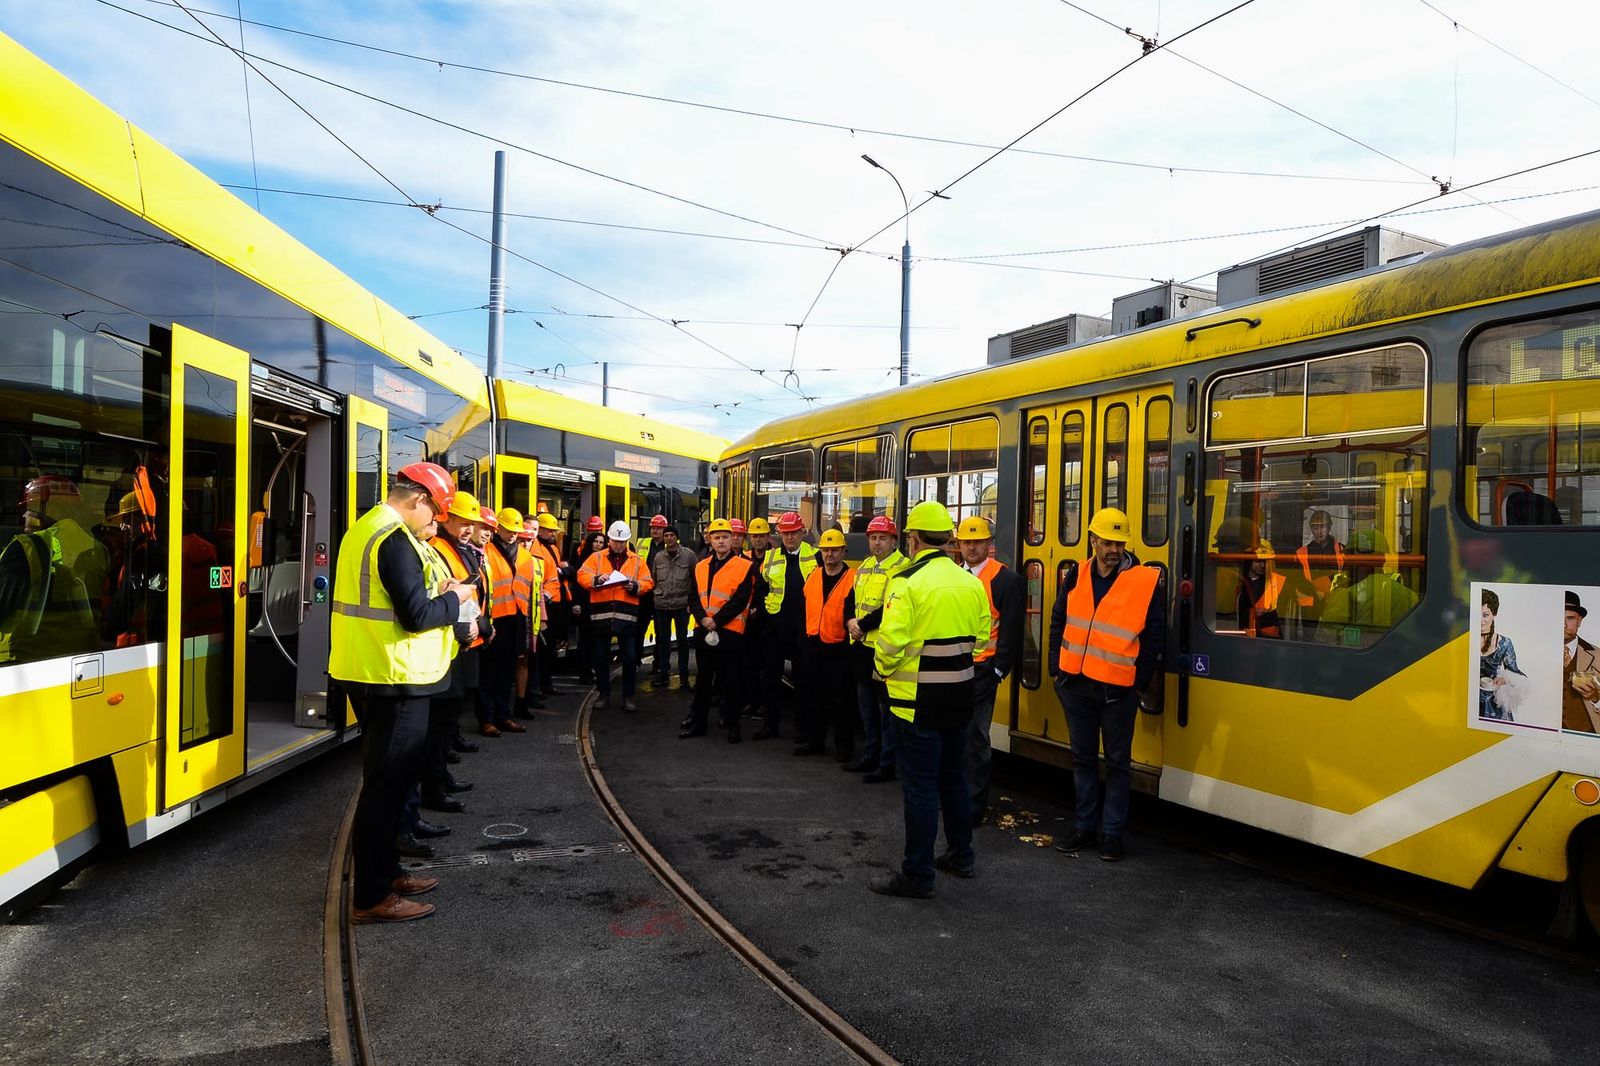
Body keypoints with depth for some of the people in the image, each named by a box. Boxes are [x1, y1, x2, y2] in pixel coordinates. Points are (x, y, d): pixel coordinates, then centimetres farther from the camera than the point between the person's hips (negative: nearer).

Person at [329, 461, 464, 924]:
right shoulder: (395, 539, -19)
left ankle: (385, 871, 32)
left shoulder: (366, 526, 13)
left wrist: (433, 589, 6)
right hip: (394, 678, -11)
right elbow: (417, 615, -23)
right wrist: (453, 598, -6)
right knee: (387, 783, -2)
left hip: (368, 672, 11)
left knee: (387, 779, 20)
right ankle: (372, 898, 7)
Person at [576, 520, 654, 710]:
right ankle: (604, 694, 20)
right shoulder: (596, 557, 8)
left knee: (629, 657, 1)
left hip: (626, 615, 0)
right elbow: (582, 576, -1)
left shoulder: (637, 561, 10)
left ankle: (628, 696, 12)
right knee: (600, 657, 8)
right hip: (601, 614, 0)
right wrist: (596, 579, -19)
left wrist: (635, 586, -13)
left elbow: (647, 583, 7)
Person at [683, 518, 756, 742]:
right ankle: (697, 723, 24)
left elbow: (740, 600, -13)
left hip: (730, 631, -5)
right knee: (703, 679, 14)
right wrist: (702, 618, -12)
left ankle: (732, 725, 13)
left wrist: (716, 620, -16)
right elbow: (693, 597, 6)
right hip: (703, 631, 5)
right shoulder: (700, 567, 10)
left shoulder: (745, 567, -6)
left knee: (731, 680, 2)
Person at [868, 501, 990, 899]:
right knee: (953, 778, 21)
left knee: (919, 785, 0)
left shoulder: (908, 582, -17)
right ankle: (960, 855, 34)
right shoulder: (970, 582, 5)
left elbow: (891, 642, -21)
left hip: (918, 699, -7)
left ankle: (917, 875, 7)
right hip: (960, 695, 7)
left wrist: (883, 669, -2)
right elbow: (980, 636, 10)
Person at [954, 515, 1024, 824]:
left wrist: (999, 669, -11)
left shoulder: (1005, 579, -6)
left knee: (975, 737, -2)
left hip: (981, 670, -6)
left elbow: (1011, 630, -8)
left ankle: (975, 806, 8)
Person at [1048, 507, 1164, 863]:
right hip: (1075, 684, 4)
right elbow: (1059, 622, 12)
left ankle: (1112, 831, 17)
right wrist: (1057, 667, 6)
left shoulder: (1145, 581, -8)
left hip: (1118, 688, -4)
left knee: (1118, 762, 6)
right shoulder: (1077, 576, 3)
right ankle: (1085, 824, 26)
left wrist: (1141, 679, -5)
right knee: (1083, 758, 14)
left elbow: (1151, 637, -4)